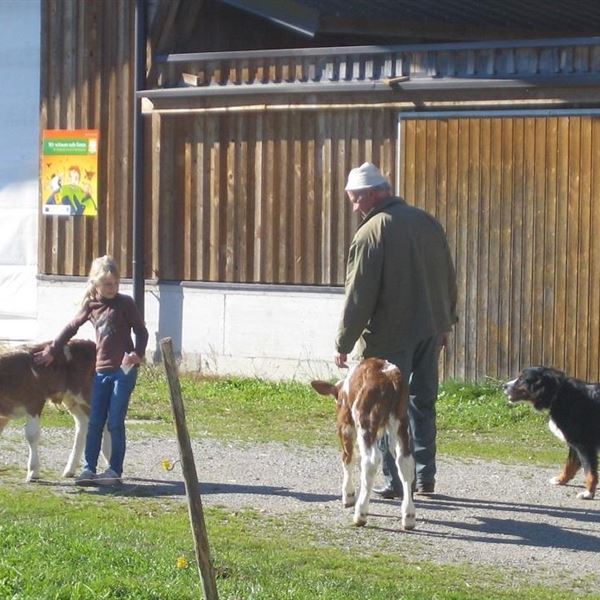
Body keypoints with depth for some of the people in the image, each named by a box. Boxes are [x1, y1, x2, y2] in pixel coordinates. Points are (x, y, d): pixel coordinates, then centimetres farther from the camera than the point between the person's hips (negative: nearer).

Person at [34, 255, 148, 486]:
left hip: (124, 369, -4)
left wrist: (137, 353, -20)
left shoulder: (125, 303, -4)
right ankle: (89, 469, 6)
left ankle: (115, 470, 3)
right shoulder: (91, 305, 8)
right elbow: (71, 328, 19)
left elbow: (141, 331, -3)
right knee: (95, 422, 3)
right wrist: (51, 351, 23)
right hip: (102, 370, 4)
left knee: (115, 422, -4)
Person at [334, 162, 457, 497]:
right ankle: (426, 476, 17)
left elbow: (359, 296, -15)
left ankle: (396, 481, 1)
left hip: (390, 336, -7)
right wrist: (446, 323, 24)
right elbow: (449, 280, 15)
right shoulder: (428, 223, 8)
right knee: (423, 402, 15)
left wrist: (344, 343, -9)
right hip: (430, 331, 7)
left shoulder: (371, 233, -14)